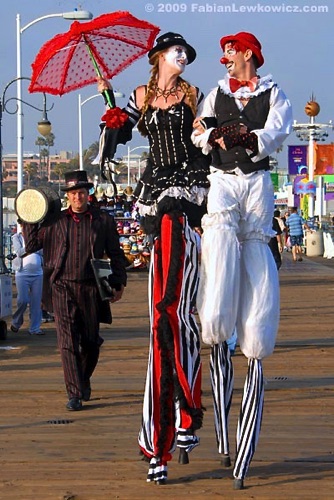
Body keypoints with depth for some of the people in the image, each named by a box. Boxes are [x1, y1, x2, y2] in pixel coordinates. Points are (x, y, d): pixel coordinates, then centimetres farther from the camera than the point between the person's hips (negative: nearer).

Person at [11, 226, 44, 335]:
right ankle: (15, 322, 15)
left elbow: (42, 251, 4)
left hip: (38, 274, 3)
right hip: (22, 274, -3)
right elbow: (19, 252, -8)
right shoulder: (17, 237, 6)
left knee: (36, 302, 0)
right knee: (23, 301, -8)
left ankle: (35, 328, 6)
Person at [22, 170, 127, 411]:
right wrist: (30, 220, 1)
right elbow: (31, 245, 12)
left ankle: (84, 380, 35)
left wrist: (119, 283, 4)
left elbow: (116, 254, 10)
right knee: (68, 342, -9)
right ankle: (75, 394, -7)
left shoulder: (104, 220, 6)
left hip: (91, 290, 1)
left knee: (90, 342, 9)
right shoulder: (55, 221, 7)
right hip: (63, 288, -1)